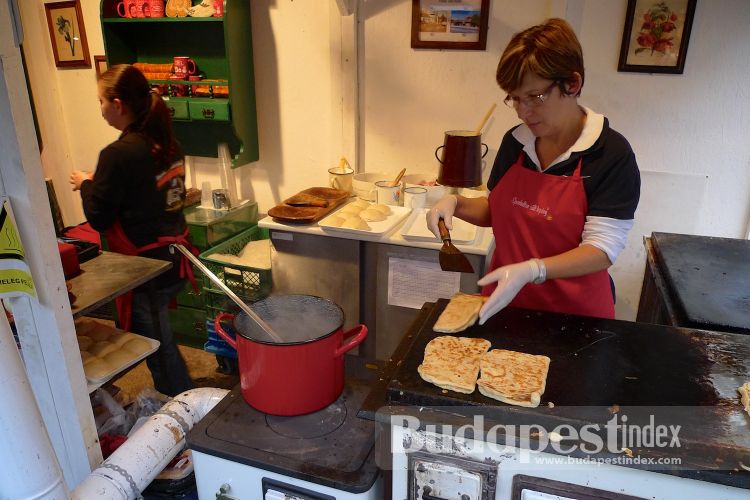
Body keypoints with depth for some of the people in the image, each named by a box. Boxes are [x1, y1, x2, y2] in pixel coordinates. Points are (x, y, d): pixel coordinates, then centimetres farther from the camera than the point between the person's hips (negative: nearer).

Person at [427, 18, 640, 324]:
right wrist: (456, 204, -7)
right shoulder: (514, 142, -1)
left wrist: (531, 270, -33)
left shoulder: (612, 154, -17)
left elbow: (602, 250, -20)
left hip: (574, 315, -4)